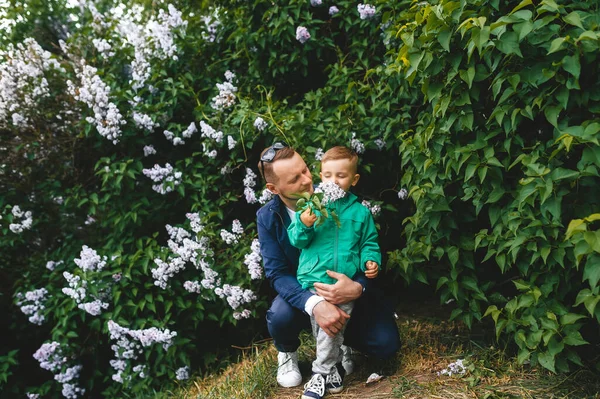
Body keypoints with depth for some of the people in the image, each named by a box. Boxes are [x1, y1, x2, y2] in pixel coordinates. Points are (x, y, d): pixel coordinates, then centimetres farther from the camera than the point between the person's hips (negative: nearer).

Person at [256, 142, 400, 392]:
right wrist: (314, 304, -38)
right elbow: (278, 273, -19)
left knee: (387, 344, -15)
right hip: (302, 291, 0)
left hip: (347, 288, 1)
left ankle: (340, 338, 18)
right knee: (280, 316, -33)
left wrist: (358, 287, -38)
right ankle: (287, 353, 5)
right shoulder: (268, 217, -14)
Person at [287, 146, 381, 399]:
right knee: (321, 327, 11)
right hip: (314, 280, 1)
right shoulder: (311, 205, 2)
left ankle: (321, 374, 18)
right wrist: (303, 225, -21)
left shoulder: (360, 212, 5)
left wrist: (371, 260, -5)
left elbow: (369, 243, 13)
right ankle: (332, 367, 33)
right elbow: (297, 240, -1)